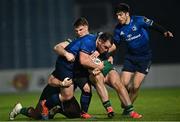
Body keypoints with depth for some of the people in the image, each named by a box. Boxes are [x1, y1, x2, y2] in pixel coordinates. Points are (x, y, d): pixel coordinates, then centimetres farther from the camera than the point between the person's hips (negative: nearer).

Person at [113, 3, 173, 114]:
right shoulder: (118, 29, -1)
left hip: (145, 58, -3)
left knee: (135, 86, -10)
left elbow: (154, 25, -5)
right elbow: (115, 44, 10)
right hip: (130, 57, 3)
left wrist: (165, 32, -21)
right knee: (123, 83, -9)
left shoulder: (139, 20, -13)